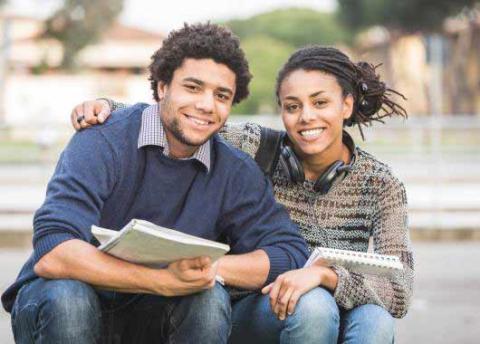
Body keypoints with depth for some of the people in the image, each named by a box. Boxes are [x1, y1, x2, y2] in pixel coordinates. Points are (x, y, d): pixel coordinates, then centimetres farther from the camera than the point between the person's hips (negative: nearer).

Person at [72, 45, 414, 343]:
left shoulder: (379, 184, -7)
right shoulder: (254, 148, -7)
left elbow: (399, 293, -18)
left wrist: (324, 273, -35)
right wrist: (107, 106, -21)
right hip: (252, 313, -1)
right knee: (312, 305, -34)